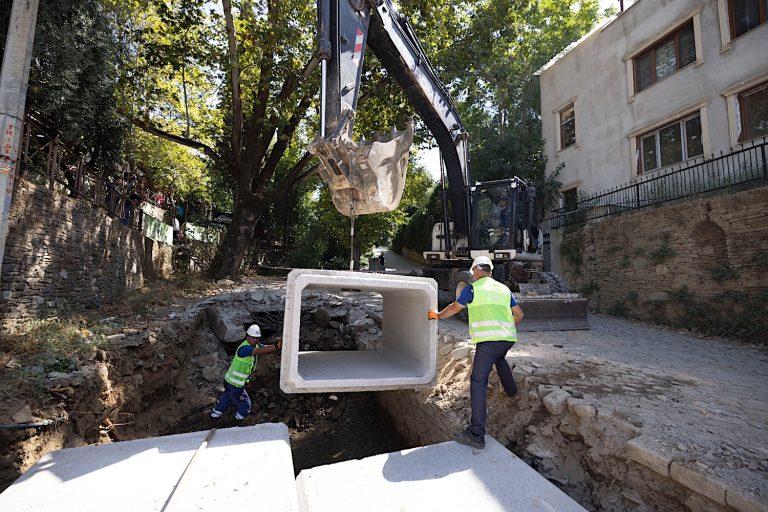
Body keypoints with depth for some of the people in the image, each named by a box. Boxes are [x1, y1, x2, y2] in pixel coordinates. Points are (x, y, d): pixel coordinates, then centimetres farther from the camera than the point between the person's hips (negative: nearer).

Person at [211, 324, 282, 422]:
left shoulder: (254, 345, -2)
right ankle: (237, 421, 35)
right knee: (245, 406, 11)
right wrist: (277, 347, -63)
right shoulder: (244, 348, -32)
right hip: (235, 384, -9)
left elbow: (266, 347, -18)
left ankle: (215, 414, 56)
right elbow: (260, 351, -49)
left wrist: (277, 346, -38)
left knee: (227, 398, 34)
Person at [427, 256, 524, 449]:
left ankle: (476, 434, -6)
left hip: (488, 339, -6)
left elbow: (454, 308, 10)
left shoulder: (473, 288, 3)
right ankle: (511, 390, 51)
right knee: (499, 359, 39)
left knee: (478, 382, -5)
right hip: (508, 338, 7)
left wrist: (437, 315, 27)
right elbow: (519, 314, 23)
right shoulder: (504, 288, 18)